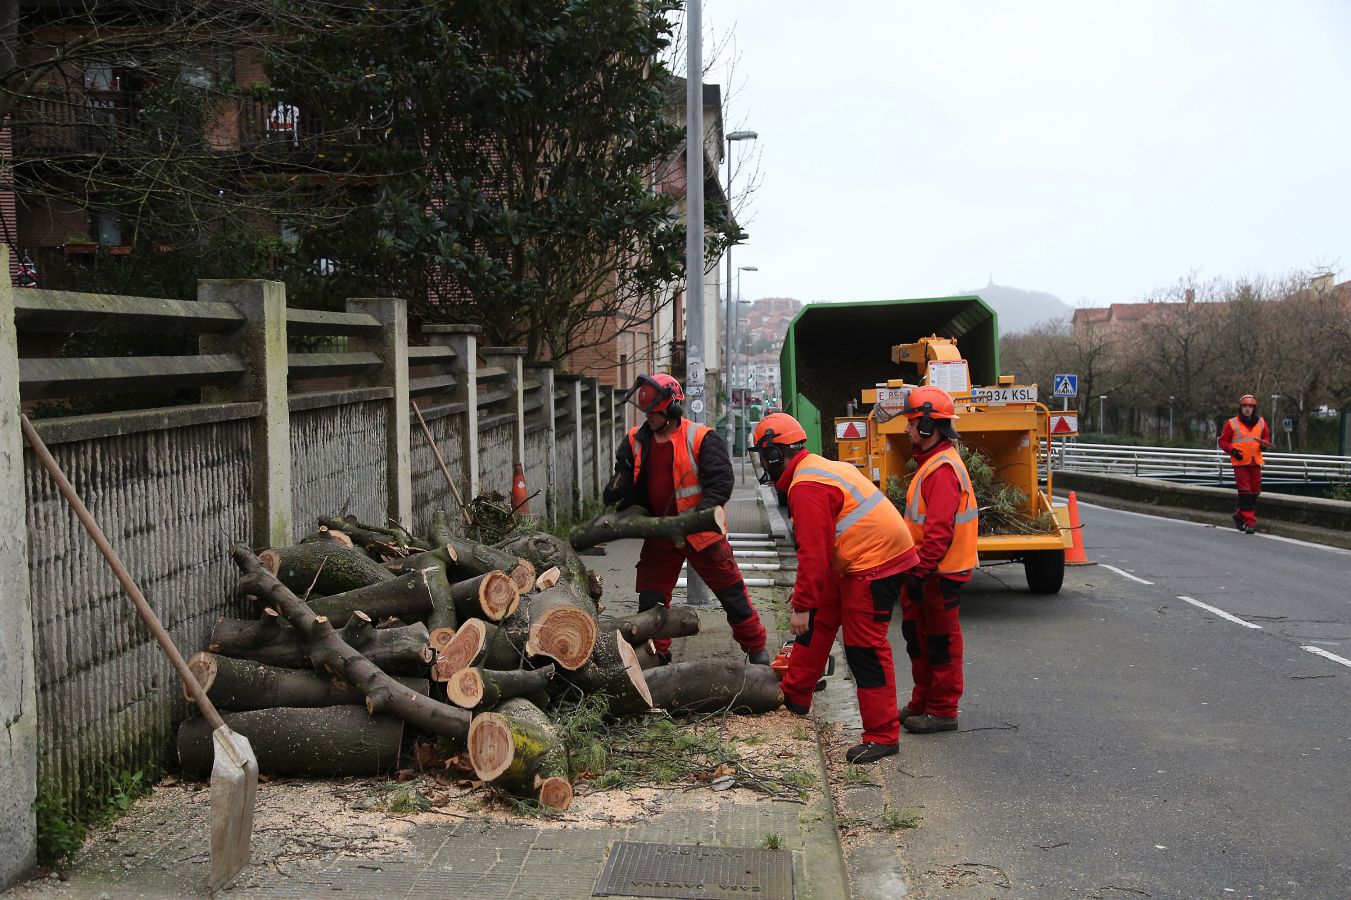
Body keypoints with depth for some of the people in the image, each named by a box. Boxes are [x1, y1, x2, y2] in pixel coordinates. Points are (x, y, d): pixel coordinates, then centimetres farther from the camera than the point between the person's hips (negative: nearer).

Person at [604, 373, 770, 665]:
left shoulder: (701, 439, -14)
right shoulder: (636, 441, 3)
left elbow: (721, 480, -17)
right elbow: (625, 478, 11)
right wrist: (616, 492, -12)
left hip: (701, 532, -5)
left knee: (731, 592, 4)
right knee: (650, 599, 9)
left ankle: (756, 648, 18)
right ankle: (655, 656, 22)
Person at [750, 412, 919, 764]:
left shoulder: (806, 487, -19)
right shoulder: (819, 469, 14)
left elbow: (813, 553, -23)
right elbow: (819, 546, 22)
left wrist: (802, 605, -18)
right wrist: (806, 592, 25)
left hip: (875, 567, -11)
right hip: (855, 564, 11)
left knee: (864, 648, -7)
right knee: (818, 623, 19)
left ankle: (882, 735, -1)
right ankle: (794, 696, 33)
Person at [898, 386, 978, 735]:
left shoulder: (943, 469, -21)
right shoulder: (931, 463, 13)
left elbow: (939, 529, -27)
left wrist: (921, 572, -25)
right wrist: (917, 569, 22)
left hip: (940, 573, -11)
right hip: (928, 567, 11)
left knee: (941, 640, 0)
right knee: (917, 632, 18)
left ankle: (943, 711, 10)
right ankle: (923, 702, 30)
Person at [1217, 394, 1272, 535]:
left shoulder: (1261, 422, 9)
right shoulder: (1232, 424, -2)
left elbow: (1266, 437, 23)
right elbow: (1222, 441, 3)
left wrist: (1264, 443, 0)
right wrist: (1232, 450, -13)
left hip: (1255, 461, 4)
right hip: (1240, 462, -4)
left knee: (1255, 491, 7)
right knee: (1245, 492, -10)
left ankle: (1239, 515, 27)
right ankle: (1249, 522, -10)